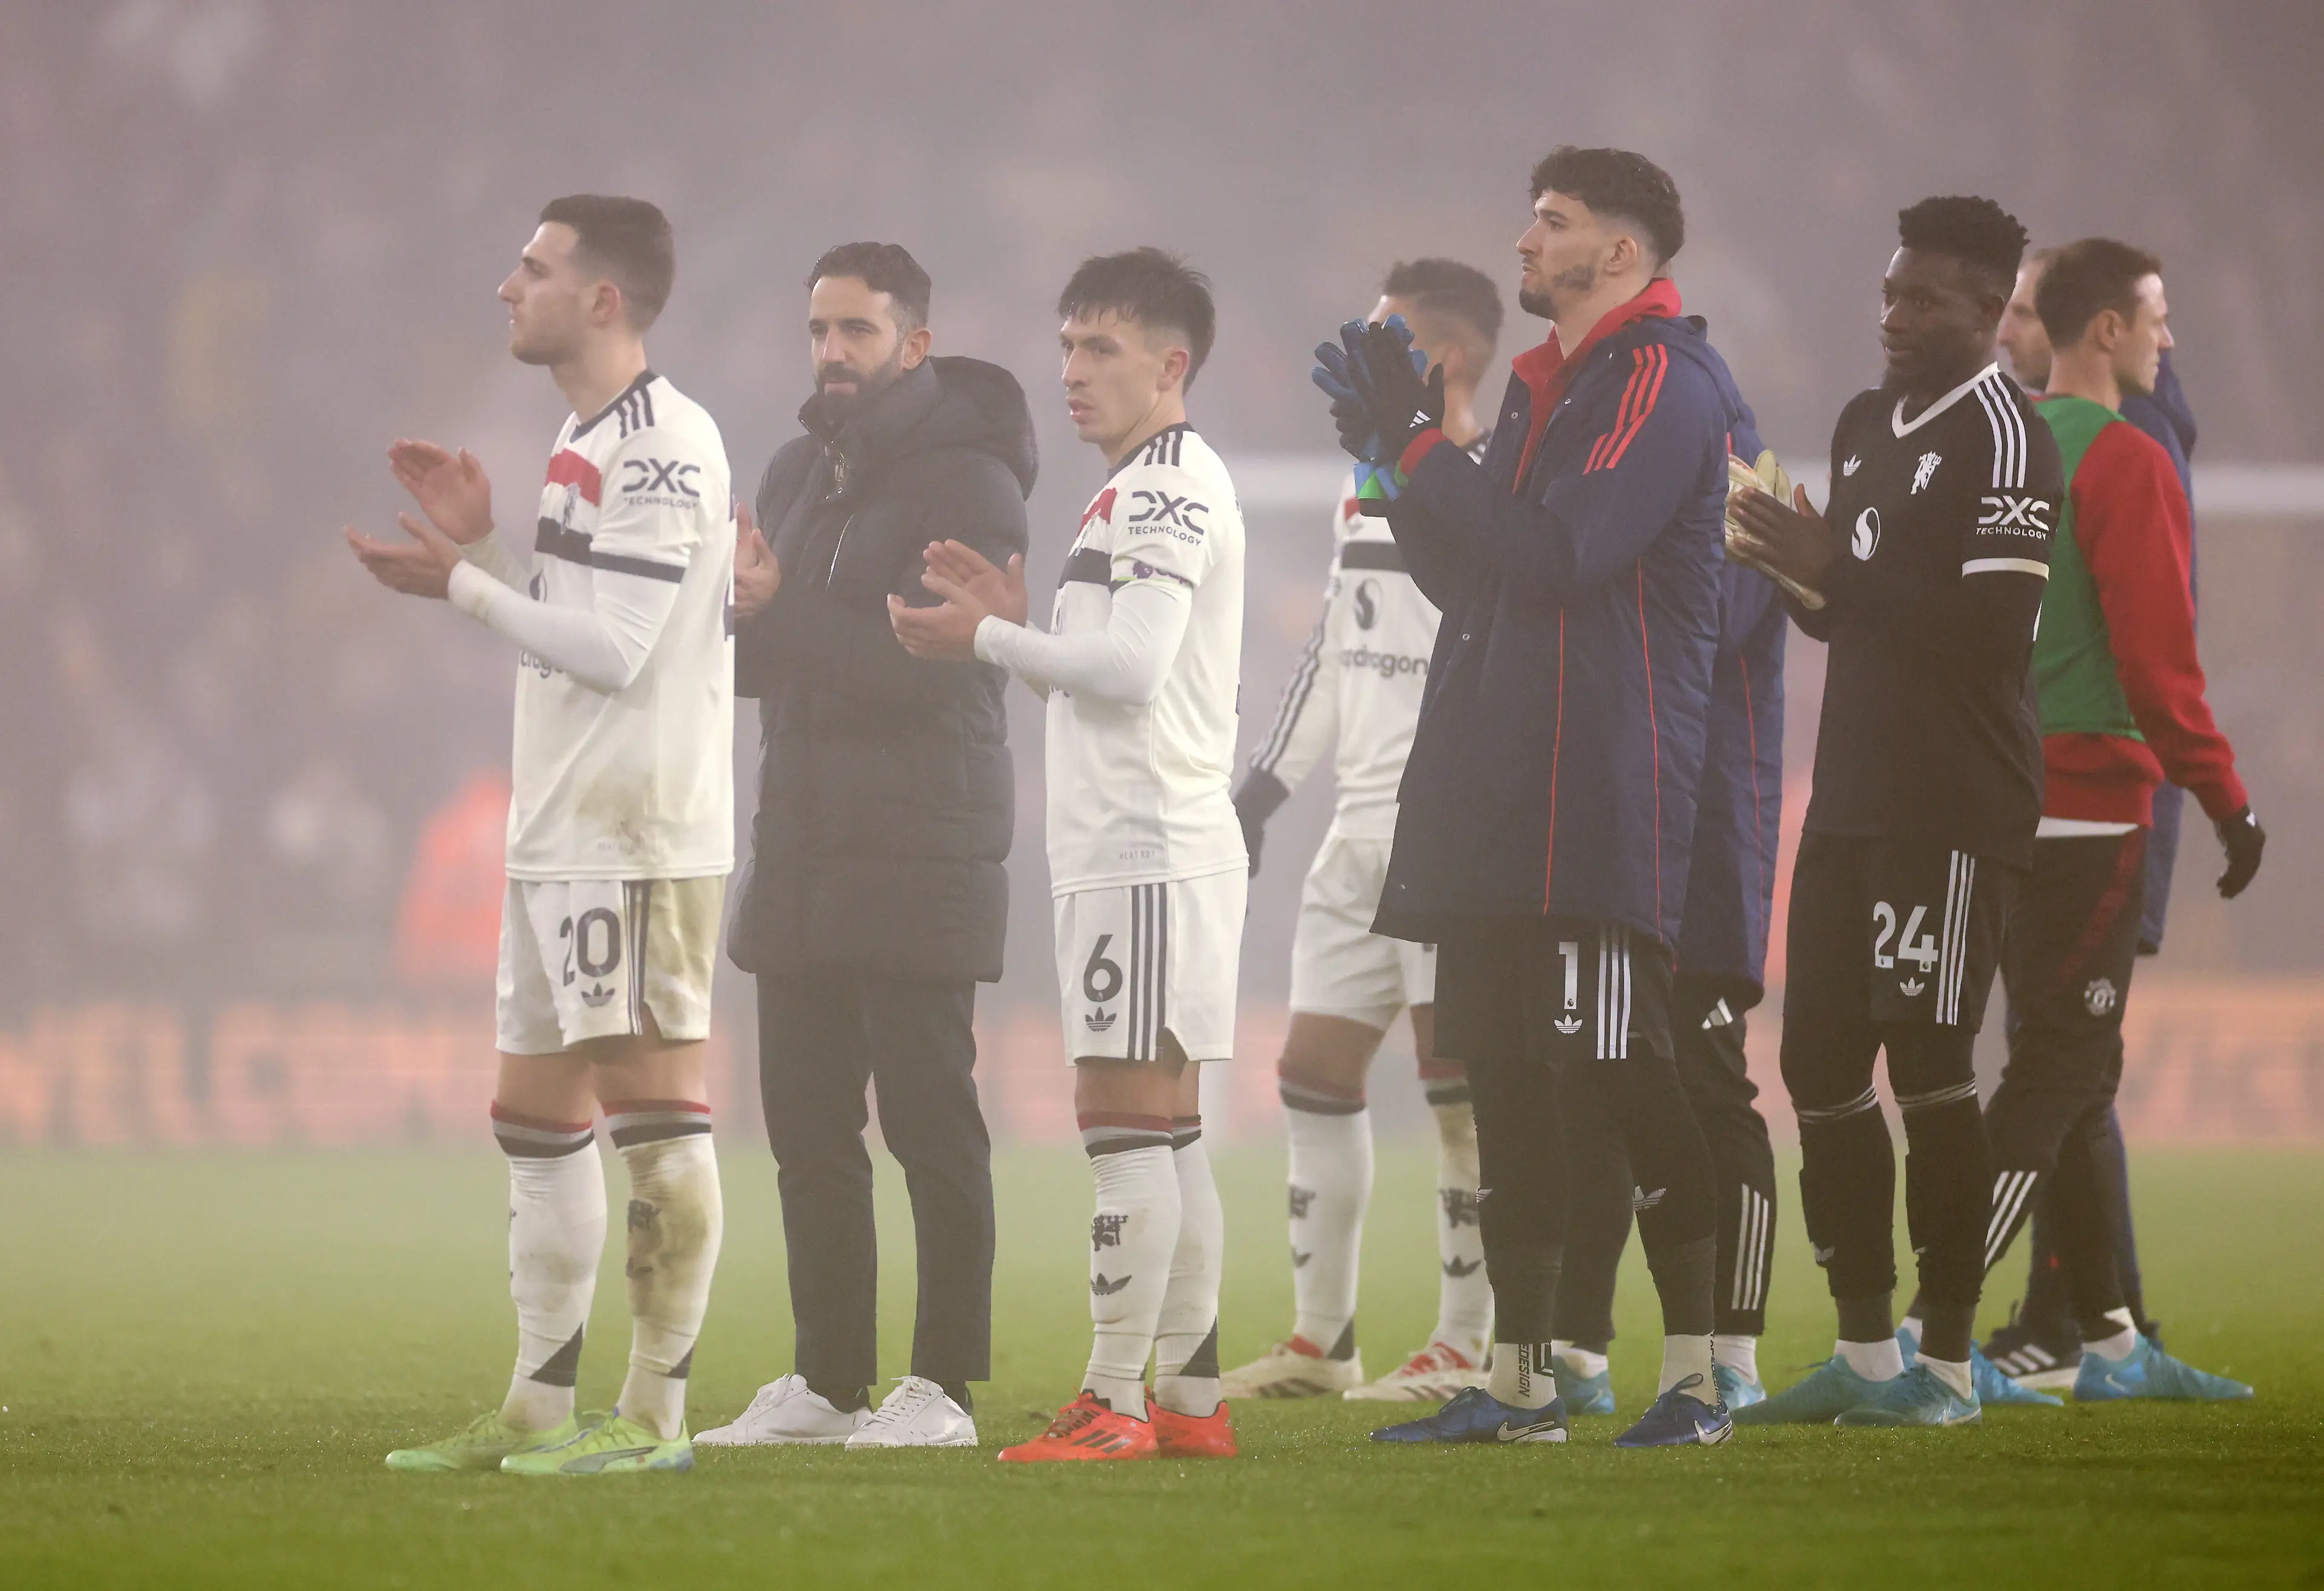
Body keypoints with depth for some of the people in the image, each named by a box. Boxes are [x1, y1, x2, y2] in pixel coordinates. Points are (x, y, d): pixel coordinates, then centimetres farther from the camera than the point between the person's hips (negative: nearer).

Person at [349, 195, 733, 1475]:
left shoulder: (665, 445, -14)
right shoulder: (588, 439, 17)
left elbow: (615, 649, -19)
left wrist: (462, 586, -14)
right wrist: (489, 542, 12)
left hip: (642, 832, -11)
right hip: (559, 832, 11)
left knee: (653, 1108, -8)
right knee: (537, 1118, 12)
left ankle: (655, 1412, -6)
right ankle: (537, 1407, 18)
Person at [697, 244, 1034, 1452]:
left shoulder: (968, 484, -9)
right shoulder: (798, 472, 16)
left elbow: (930, 661, -19)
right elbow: (758, 662, 16)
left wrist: (777, 612, -23)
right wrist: (736, 618, -7)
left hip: (921, 853, -8)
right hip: (802, 844, 8)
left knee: (929, 1118, -6)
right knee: (807, 1120, 8)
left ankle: (945, 1386, -3)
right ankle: (828, 1381, 14)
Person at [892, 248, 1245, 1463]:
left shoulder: (1174, 486, -10)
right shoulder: (1137, 493, 21)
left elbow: (1133, 667, -21)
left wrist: (990, 641, -12)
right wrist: (1020, 625, 10)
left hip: (1152, 852, -10)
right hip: (1129, 849, 10)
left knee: (1125, 1116, -10)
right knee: (1164, 1125, 10)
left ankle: (1116, 1400, -11)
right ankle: (1189, 1397, 12)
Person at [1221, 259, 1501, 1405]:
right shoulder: (1366, 495, 18)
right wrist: (1264, 786, 21)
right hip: (1364, 827, 9)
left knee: (1459, 1075, -7)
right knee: (1314, 1073, 7)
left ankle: (1467, 1343, -1)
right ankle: (1319, 1338, 15)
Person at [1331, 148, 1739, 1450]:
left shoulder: (1664, 380, -7)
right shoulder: (1547, 387, 22)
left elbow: (1561, 552, -19)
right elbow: (1470, 579, 21)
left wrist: (1420, 443, -13)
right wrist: (1397, 452, 9)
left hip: (1601, 805, -9)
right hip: (1494, 801, 9)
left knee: (1621, 1076, -10)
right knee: (1505, 1080, 7)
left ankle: (1696, 1377, -8)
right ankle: (1519, 1381, 11)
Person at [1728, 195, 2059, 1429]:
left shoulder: (2004, 439, -11)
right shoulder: (1866, 425, 17)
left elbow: (1995, 630, -20)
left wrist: (1835, 575, -18)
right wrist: (1801, 576, 3)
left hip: (1954, 805, -9)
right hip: (1854, 795, 9)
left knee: (1928, 1068, -7)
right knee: (1821, 1065, 7)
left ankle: (1946, 1362, -2)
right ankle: (1864, 1355, 15)